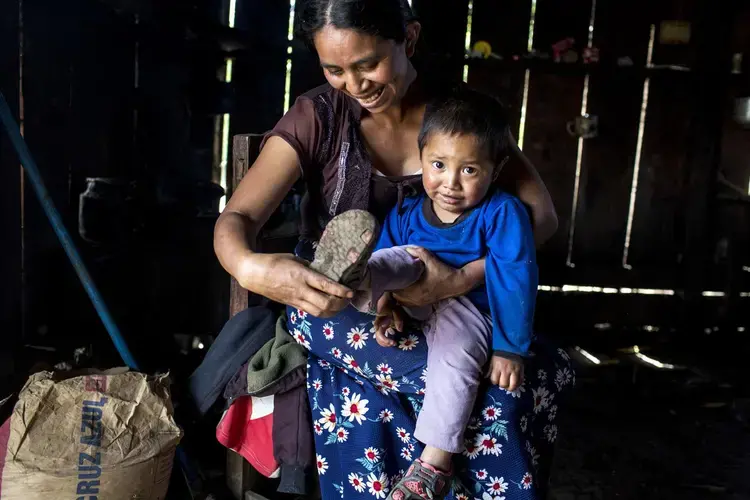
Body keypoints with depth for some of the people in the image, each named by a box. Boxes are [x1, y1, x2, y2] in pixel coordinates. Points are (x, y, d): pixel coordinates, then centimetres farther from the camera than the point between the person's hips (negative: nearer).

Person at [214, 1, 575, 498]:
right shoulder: (317, 117, -10)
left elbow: (541, 212, -9)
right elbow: (235, 220, -15)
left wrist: (463, 279, -27)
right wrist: (250, 268, -40)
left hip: (431, 305, 3)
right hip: (334, 304, -2)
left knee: (520, 374, -23)